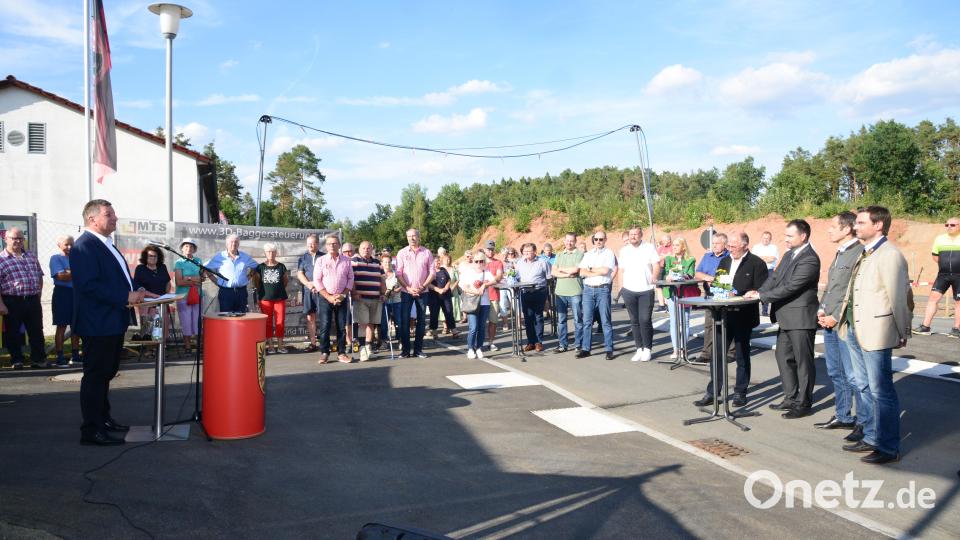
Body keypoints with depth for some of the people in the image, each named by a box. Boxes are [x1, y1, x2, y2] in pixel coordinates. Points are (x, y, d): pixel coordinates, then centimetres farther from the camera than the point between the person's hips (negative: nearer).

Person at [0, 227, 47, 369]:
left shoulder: (31, 257, 13)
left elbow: (40, 277, 19)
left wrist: (38, 296, 12)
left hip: (33, 300, 4)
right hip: (12, 302, -4)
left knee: (37, 331, 7)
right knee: (13, 333, 6)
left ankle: (38, 359, 16)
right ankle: (17, 360, 16)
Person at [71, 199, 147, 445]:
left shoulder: (106, 245, 16)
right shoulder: (84, 246, -16)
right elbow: (89, 285, -25)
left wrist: (136, 291, 7)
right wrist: (126, 296, -24)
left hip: (113, 322, 10)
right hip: (98, 324, -10)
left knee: (106, 373, 19)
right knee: (95, 375, -3)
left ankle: (103, 419, 31)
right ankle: (91, 430, 5)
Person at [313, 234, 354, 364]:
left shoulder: (346, 261, 6)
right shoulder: (321, 261, 1)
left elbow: (350, 279, 6)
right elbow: (317, 281, -3)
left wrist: (343, 295, -7)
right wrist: (329, 297, -10)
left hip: (342, 298, 2)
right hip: (325, 298, -1)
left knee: (342, 327, 3)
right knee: (324, 327, -3)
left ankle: (341, 353, 11)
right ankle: (324, 353, 5)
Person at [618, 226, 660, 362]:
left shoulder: (649, 247, 2)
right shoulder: (624, 251, 10)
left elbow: (656, 265, 0)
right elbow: (621, 270, 12)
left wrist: (653, 280, -10)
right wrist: (621, 287, 6)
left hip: (646, 290, -3)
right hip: (629, 291, 3)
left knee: (645, 320, -6)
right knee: (634, 321, 7)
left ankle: (647, 349, 7)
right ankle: (639, 349, 14)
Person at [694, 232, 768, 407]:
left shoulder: (756, 263, -7)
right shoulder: (724, 262, 13)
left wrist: (738, 294, -21)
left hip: (743, 317, -5)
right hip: (723, 315, 5)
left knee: (742, 356, 8)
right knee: (718, 355, 7)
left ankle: (740, 393, 20)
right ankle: (712, 393, 14)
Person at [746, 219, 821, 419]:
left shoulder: (810, 260, -18)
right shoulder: (788, 255, 11)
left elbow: (790, 287, -24)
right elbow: (775, 278, 11)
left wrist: (761, 296, -21)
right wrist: (758, 291, -6)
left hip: (800, 318, -9)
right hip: (786, 318, 9)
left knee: (803, 361, 3)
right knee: (784, 357, 16)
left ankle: (804, 403, 14)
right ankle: (790, 398, 28)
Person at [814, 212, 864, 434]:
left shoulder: (859, 253, -13)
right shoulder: (839, 253, 17)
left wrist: (836, 316, -16)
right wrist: (821, 310, 8)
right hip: (829, 323, 10)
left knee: (853, 376, -4)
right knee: (836, 373, 16)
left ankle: (863, 422, 6)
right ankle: (843, 416, 28)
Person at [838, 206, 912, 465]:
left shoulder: (890, 255, -15)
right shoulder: (865, 254, 13)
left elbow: (900, 297, -13)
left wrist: (902, 334, -7)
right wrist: (838, 315, 7)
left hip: (875, 333, -9)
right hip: (854, 330, 9)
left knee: (881, 391, 0)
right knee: (865, 388, 17)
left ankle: (889, 448, 11)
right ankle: (871, 438, 29)